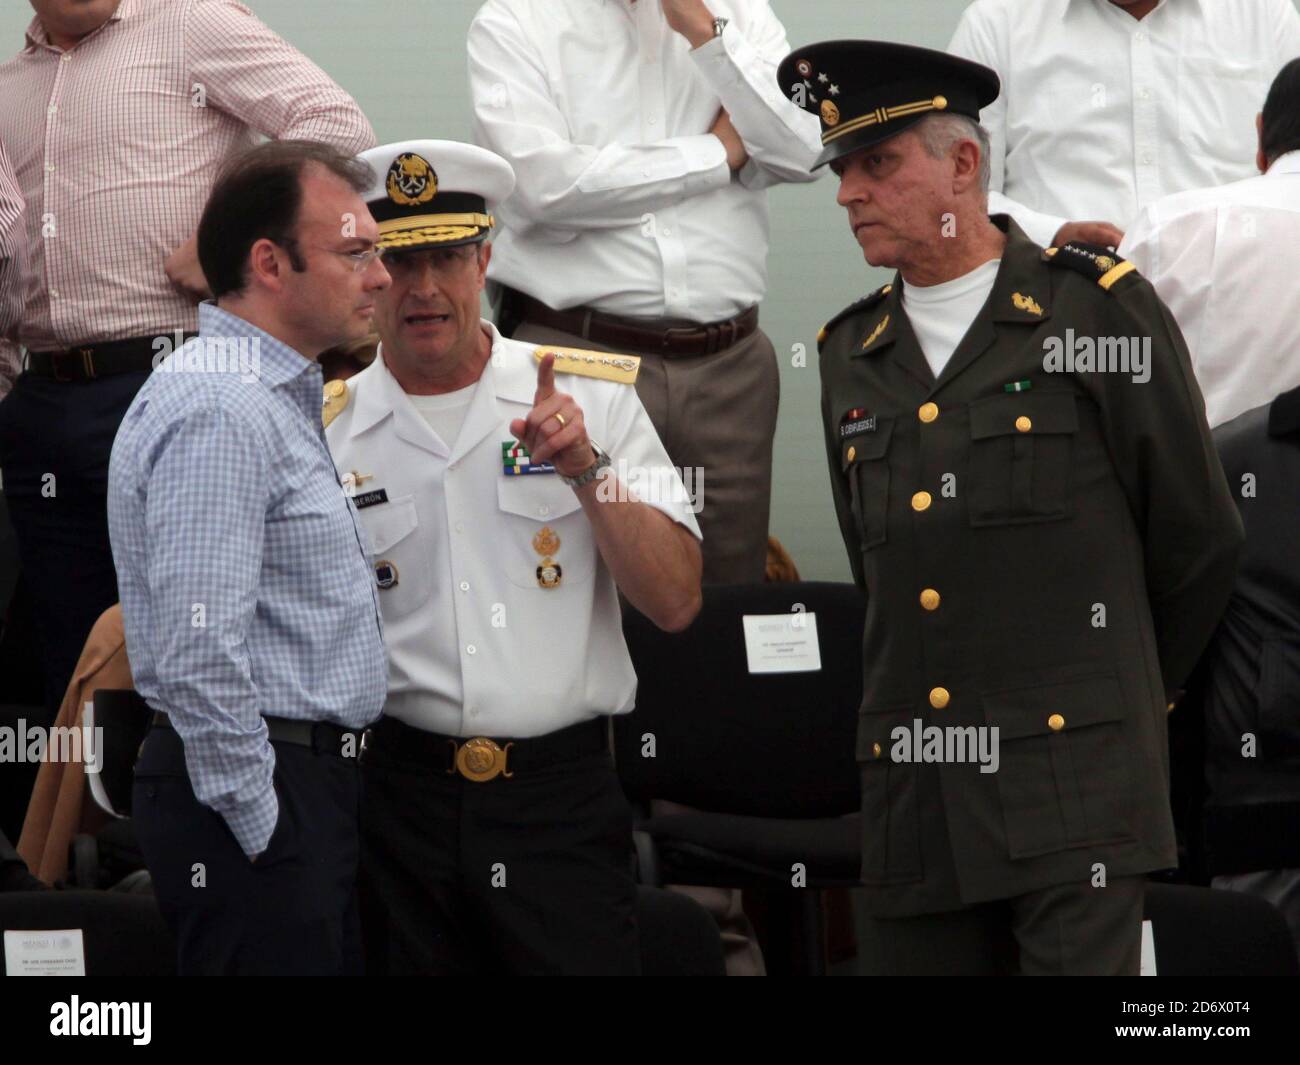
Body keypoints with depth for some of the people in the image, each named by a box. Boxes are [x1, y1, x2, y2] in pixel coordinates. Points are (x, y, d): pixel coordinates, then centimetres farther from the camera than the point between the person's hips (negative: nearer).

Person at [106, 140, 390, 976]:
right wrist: (260, 830, -19)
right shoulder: (219, 411, -17)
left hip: (314, 785, 10)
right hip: (257, 810, -10)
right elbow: (198, 656, -24)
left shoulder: (282, 399, 18)